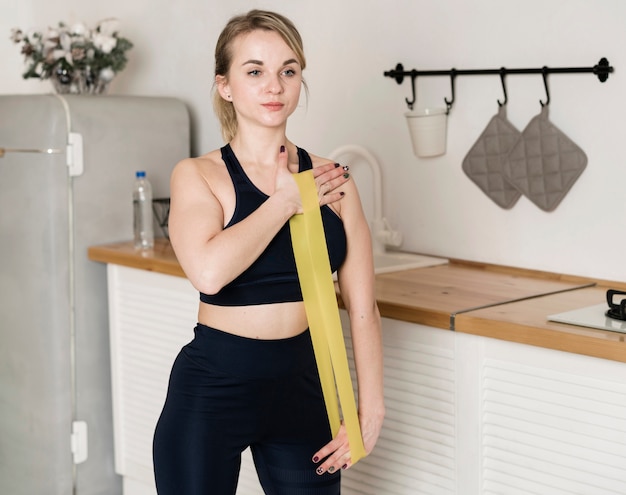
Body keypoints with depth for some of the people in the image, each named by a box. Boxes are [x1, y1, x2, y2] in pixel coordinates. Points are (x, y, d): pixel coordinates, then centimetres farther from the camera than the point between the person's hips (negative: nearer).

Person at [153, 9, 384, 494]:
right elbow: (209, 270, -25)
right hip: (212, 387, -2)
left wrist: (371, 410, -2)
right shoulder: (198, 175, -6)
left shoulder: (330, 180, 2)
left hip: (303, 384, 3)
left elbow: (362, 307, 2)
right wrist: (286, 200, -14)